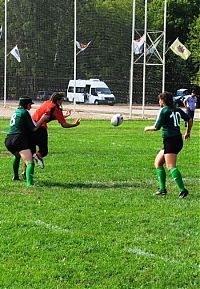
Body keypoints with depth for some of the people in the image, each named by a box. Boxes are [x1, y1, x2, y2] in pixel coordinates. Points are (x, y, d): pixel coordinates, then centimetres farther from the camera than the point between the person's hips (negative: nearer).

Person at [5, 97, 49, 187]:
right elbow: (34, 128, -4)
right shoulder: (24, 112, -1)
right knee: (30, 162, -18)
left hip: (8, 140, 9)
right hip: (19, 139, -9)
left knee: (17, 156, 39)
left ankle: (15, 176, 49)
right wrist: (42, 119, 6)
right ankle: (29, 182, -37)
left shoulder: (16, 112, 24)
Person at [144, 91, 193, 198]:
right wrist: (187, 132, 28)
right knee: (158, 163, 16)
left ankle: (182, 190, -25)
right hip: (178, 140, 9)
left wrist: (147, 128, 11)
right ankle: (162, 189, 14)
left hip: (170, 140, -9)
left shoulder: (164, 110, -6)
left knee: (171, 166, -14)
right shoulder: (177, 110, 14)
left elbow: (156, 127, -8)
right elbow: (189, 120, 15)